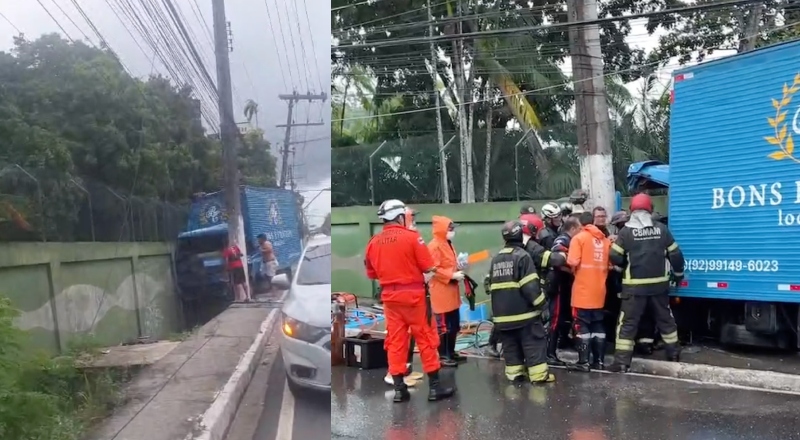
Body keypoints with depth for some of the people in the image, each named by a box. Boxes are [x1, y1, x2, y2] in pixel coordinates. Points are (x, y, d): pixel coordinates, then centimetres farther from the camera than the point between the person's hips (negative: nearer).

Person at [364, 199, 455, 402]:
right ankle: (434, 386, 8)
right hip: (413, 294, -4)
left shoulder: (373, 242, 3)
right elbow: (429, 268, -11)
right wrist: (421, 281, 7)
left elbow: (371, 273, 11)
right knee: (426, 339, 4)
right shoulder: (411, 237, -11)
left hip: (389, 297, 5)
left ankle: (399, 389, 10)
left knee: (395, 341, 9)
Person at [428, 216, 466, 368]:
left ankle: (451, 352, 27)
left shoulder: (448, 245, 16)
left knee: (454, 324, 16)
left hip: (451, 290, 10)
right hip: (441, 291, -10)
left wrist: (459, 269, 7)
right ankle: (443, 356, 2)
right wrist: (452, 275, -22)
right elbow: (434, 269, -21)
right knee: (443, 325, -5)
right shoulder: (434, 246, -14)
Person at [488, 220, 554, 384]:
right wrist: (541, 303, -7)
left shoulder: (496, 259, 13)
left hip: (503, 313, 7)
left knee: (510, 344, 12)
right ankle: (539, 374, -1)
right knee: (534, 343, -1)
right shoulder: (522, 256, -11)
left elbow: (491, 285, 18)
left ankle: (514, 373, 14)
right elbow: (530, 286, -16)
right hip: (524, 311, -6)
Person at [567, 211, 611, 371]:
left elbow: (572, 262, -18)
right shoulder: (605, 240, 9)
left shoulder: (579, 237, -8)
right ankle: (599, 361, 15)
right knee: (598, 325, 13)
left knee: (582, 326, -1)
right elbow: (610, 264, 12)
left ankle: (584, 362, -3)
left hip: (583, 290, -5)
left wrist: (574, 270, 3)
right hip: (599, 291, 5)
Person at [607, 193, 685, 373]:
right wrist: (678, 274, 23)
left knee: (628, 323, -2)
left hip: (635, 285, -3)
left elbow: (615, 257, -8)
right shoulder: (661, 229, 3)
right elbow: (675, 255, 7)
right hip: (659, 284, 4)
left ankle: (621, 362, -7)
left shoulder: (626, 231, -6)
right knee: (665, 319, 21)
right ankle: (673, 354, 33)